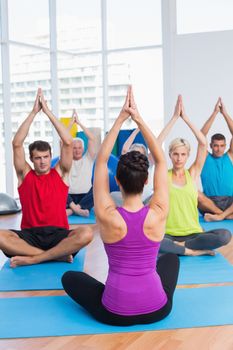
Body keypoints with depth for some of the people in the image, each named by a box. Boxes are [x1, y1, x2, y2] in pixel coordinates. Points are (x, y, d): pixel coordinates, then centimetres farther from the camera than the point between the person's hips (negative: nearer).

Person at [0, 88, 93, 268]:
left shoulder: (60, 173, 8)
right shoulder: (25, 174, 9)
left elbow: (68, 143, -4)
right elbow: (17, 144, -3)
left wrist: (48, 111, -5)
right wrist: (34, 112, -5)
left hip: (58, 234, 0)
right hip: (30, 235, 0)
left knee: (86, 233, -32)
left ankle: (31, 259, -25)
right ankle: (58, 255, -27)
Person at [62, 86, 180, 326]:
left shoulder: (107, 217, -18)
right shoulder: (158, 215, -15)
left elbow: (101, 162, -8)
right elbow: (161, 160, -6)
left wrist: (120, 119, -7)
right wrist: (138, 118, -8)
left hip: (114, 313, -1)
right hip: (157, 310, 2)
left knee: (69, 277, 25)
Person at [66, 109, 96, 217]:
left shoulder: (88, 159, 11)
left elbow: (92, 139, -1)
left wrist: (79, 123, -2)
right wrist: (71, 122, -3)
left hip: (85, 196, 0)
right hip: (69, 197, 0)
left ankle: (71, 210, -35)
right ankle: (77, 208, -41)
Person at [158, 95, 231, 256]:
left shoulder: (193, 174, 5)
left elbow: (203, 143, -5)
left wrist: (186, 118, -4)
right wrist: (175, 117, -8)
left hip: (193, 234, 1)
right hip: (169, 235, -1)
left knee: (225, 235, -27)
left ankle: (178, 246, -12)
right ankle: (193, 251, -18)